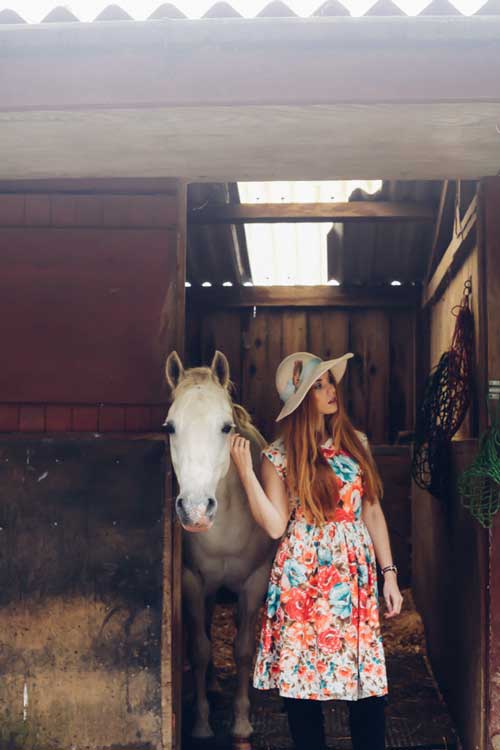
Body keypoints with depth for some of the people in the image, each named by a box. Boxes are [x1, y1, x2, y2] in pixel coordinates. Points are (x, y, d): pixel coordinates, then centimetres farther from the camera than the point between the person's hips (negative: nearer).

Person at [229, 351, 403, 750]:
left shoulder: (357, 443, 7)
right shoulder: (280, 456, -1)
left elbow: (372, 511, 10)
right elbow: (275, 526, -9)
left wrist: (389, 573, 6)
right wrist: (246, 472, -15)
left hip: (355, 575, 2)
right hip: (302, 578, -2)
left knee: (369, 678, 2)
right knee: (302, 675, 4)